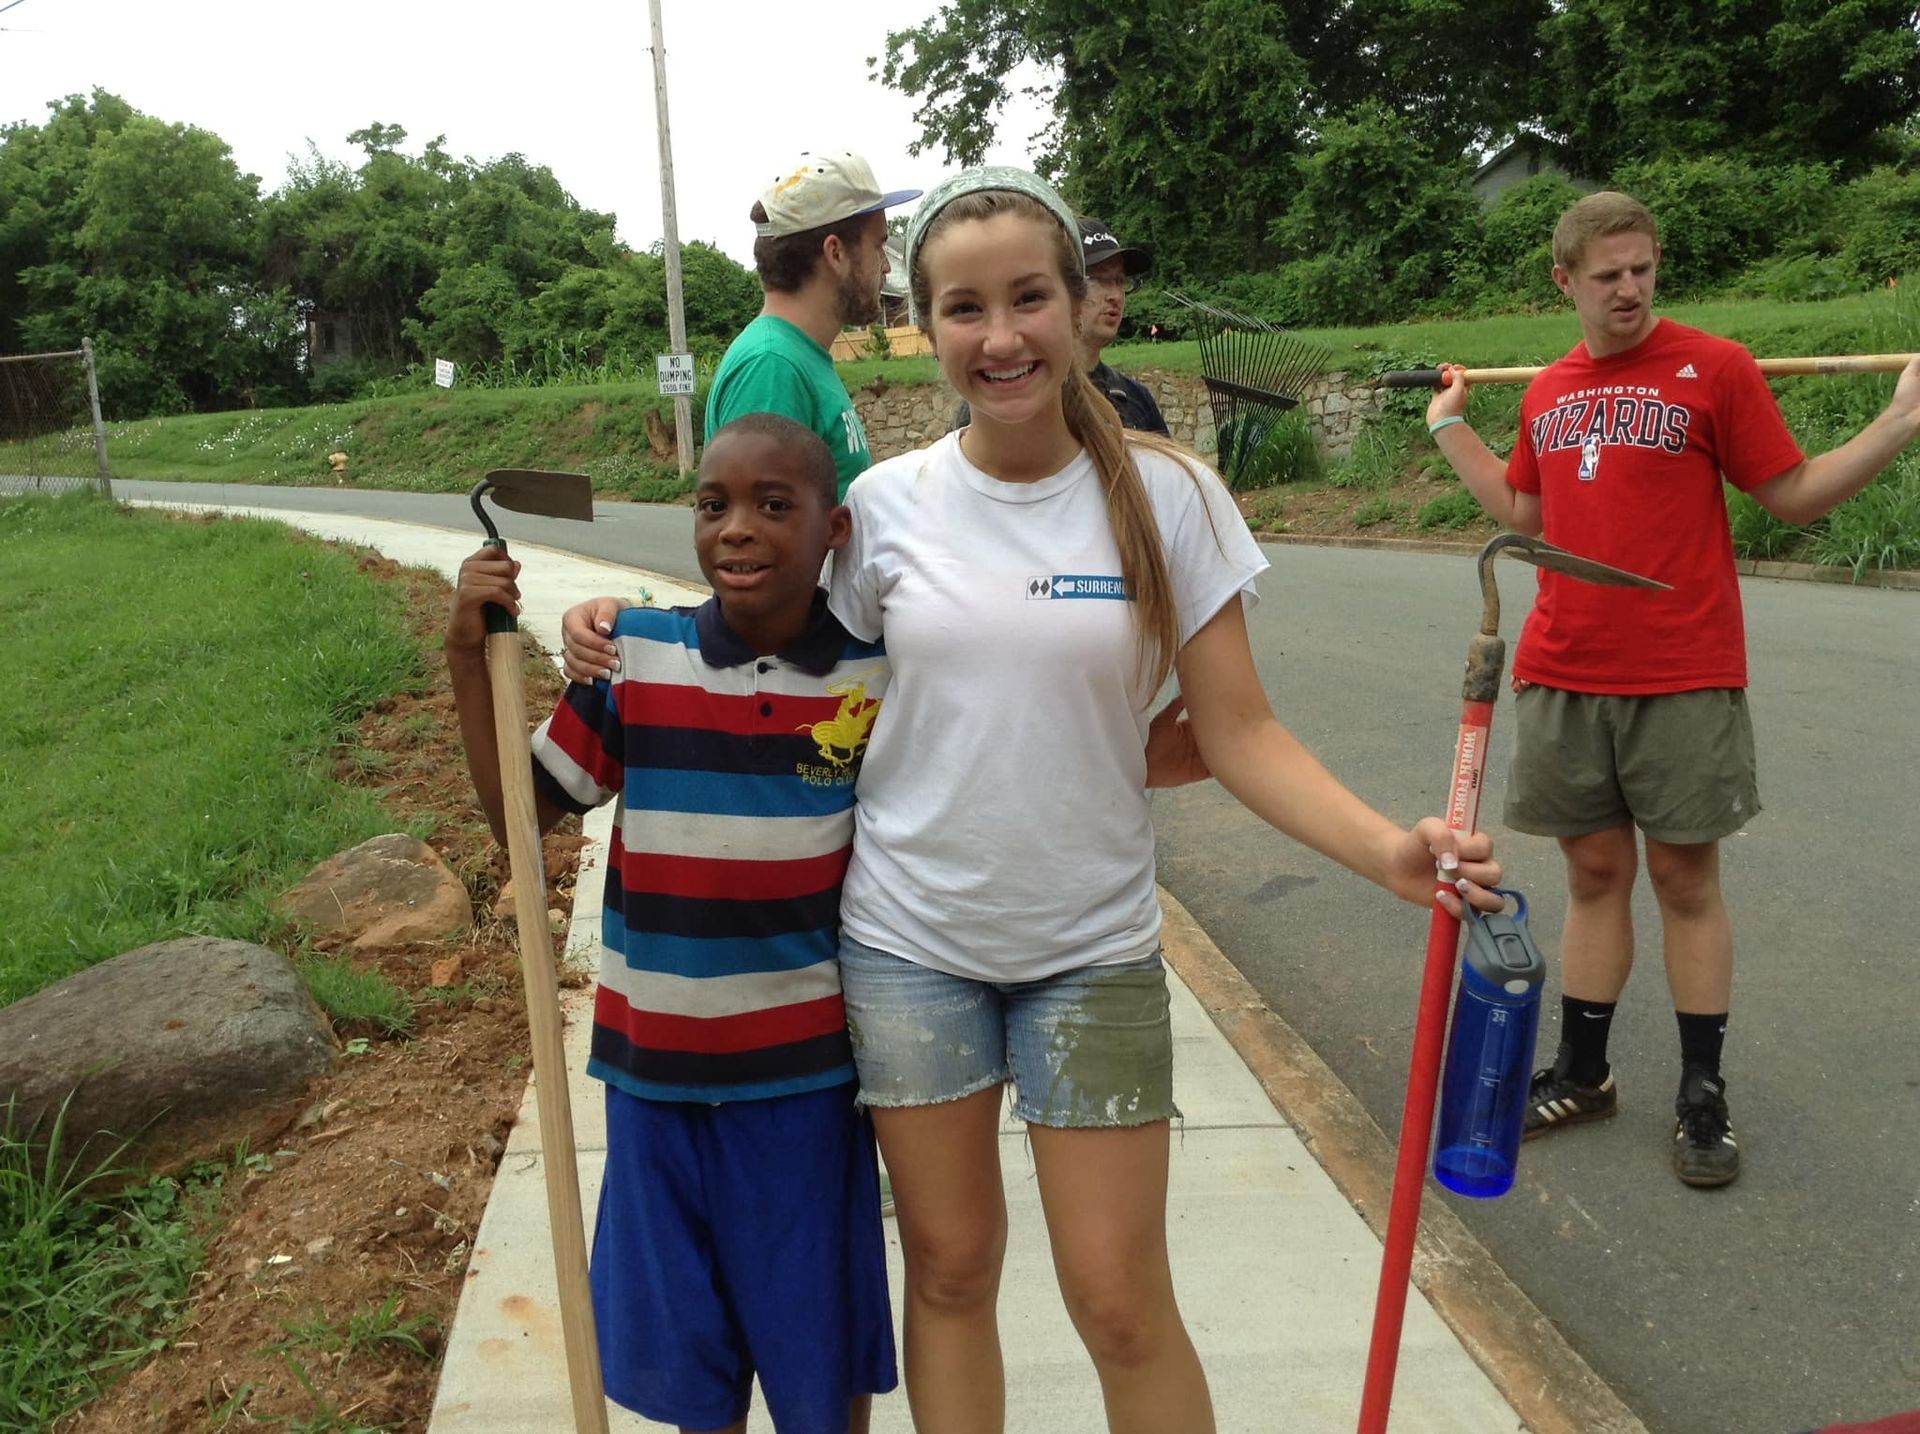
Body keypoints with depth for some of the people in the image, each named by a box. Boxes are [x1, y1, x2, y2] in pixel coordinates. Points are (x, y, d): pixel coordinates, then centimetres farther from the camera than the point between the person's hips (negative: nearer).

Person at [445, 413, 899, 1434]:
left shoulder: (878, 673, -7)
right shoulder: (632, 656, -7)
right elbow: (520, 812, -1)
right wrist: (469, 660, -9)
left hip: (802, 1072, -1)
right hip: (655, 1066, 1)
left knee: (820, 1348, 16)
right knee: (682, 1344, 19)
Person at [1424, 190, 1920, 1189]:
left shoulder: (1714, 366, -3)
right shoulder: (1546, 391, 11)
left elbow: (1793, 494, -2)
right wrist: (1450, 427, 24)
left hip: (1683, 680, -4)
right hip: (1563, 677, 4)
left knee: (1685, 879, 4)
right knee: (1594, 872, 12)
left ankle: (1703, 1096, 19)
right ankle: (1581, 1076, 24)